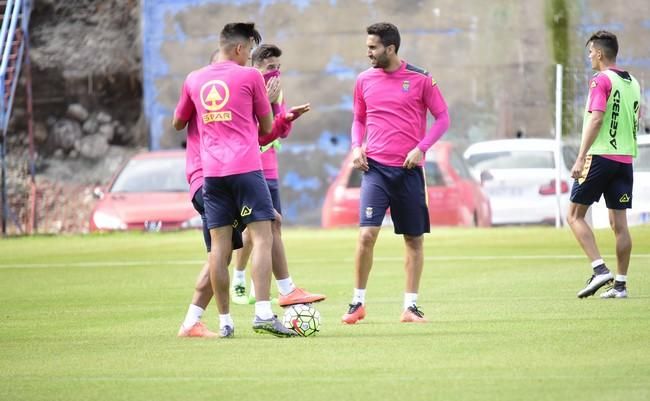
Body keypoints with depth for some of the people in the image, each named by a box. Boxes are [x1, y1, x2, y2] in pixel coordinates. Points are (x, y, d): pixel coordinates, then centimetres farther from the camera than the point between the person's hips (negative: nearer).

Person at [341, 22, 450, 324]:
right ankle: (358, 303, -1)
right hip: (375, 167, 1)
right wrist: (356, 147, 1)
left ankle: (410, 307, 14)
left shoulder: (420, 79, -2)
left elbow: (442, 118, 2)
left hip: (409, 169, -1)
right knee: (367, 234, -13)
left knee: (414, 239, 5)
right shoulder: (364, 80, 6)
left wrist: (421, 148, -11)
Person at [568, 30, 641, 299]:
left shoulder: (601, 80, -9)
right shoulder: (633, 83, 14)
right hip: (625, 159, 7)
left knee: (574, 215, 0)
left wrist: (581, 158, -19)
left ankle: (600, 269, -13)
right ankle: (620, 284, 3)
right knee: (619, 223, 6)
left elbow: (596, 119, -17)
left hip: (600, 156, -7)